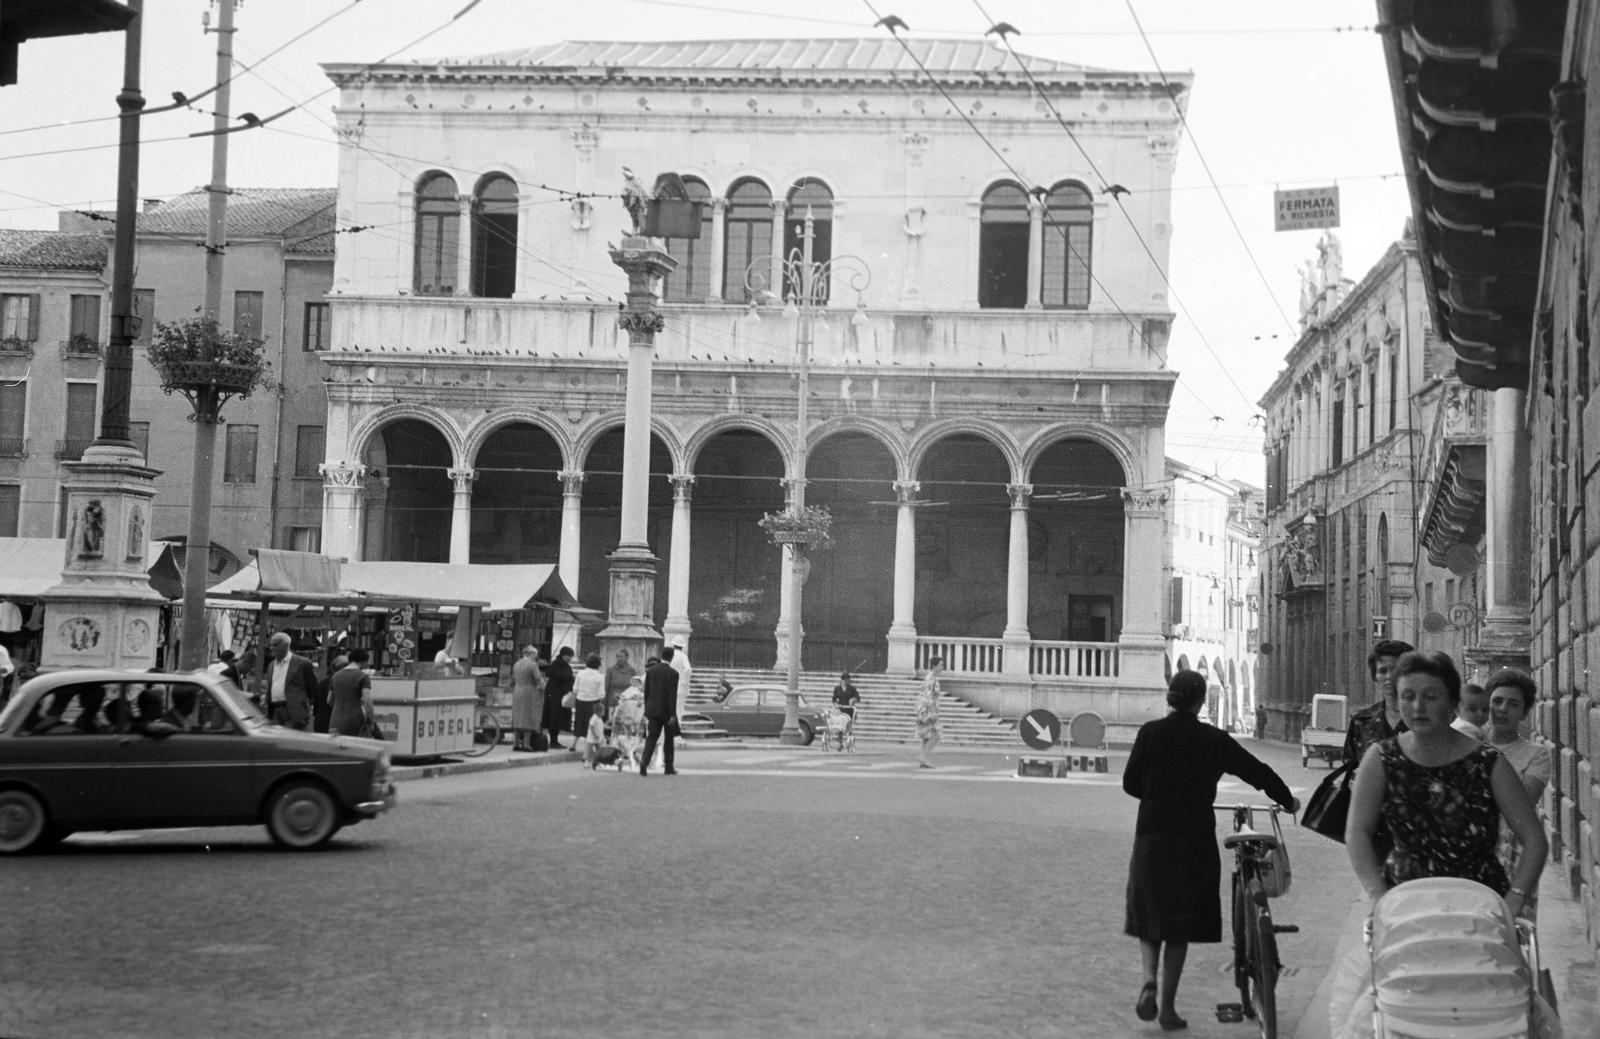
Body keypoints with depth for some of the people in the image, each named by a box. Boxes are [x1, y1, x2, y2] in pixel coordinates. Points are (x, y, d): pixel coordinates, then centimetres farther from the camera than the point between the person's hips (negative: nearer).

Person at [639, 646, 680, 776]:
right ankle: (668, 767, 19)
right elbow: (672, 695, -14)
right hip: (667, 711, -3)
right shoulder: (673, 673, -9)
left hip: (653, 710, 3)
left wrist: (647, 711, 17)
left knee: (651, 738, 1)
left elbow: (646, 692, 8)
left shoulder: (650, 671, 4)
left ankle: (644, 762, -23)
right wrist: (672, 715, -14)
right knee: (669, 739, 13)